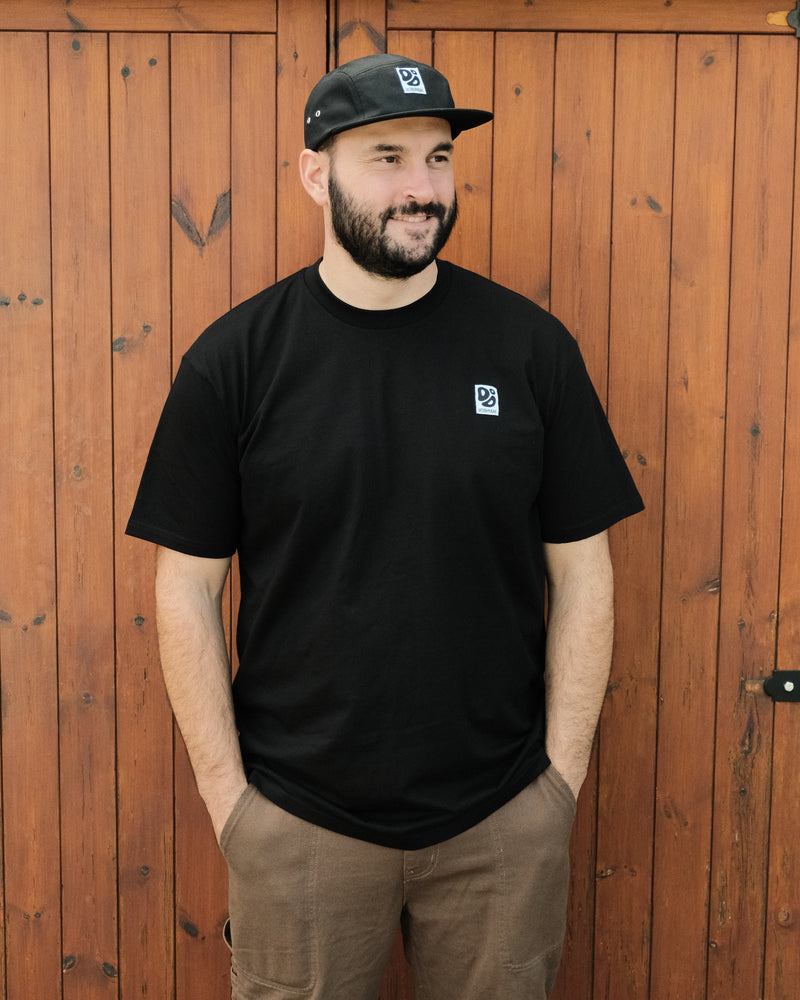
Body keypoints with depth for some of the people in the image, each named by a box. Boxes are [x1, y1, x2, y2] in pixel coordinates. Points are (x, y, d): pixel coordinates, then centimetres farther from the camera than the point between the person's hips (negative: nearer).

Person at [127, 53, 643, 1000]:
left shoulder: (530, 344, -3)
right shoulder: (235, 358, -5)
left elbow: (580, 572, 0)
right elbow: (187, 587, -2)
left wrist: (562, 777, -1)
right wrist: (227, 795, -3)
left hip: (504, 822, 1)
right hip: (298, 820, 0)